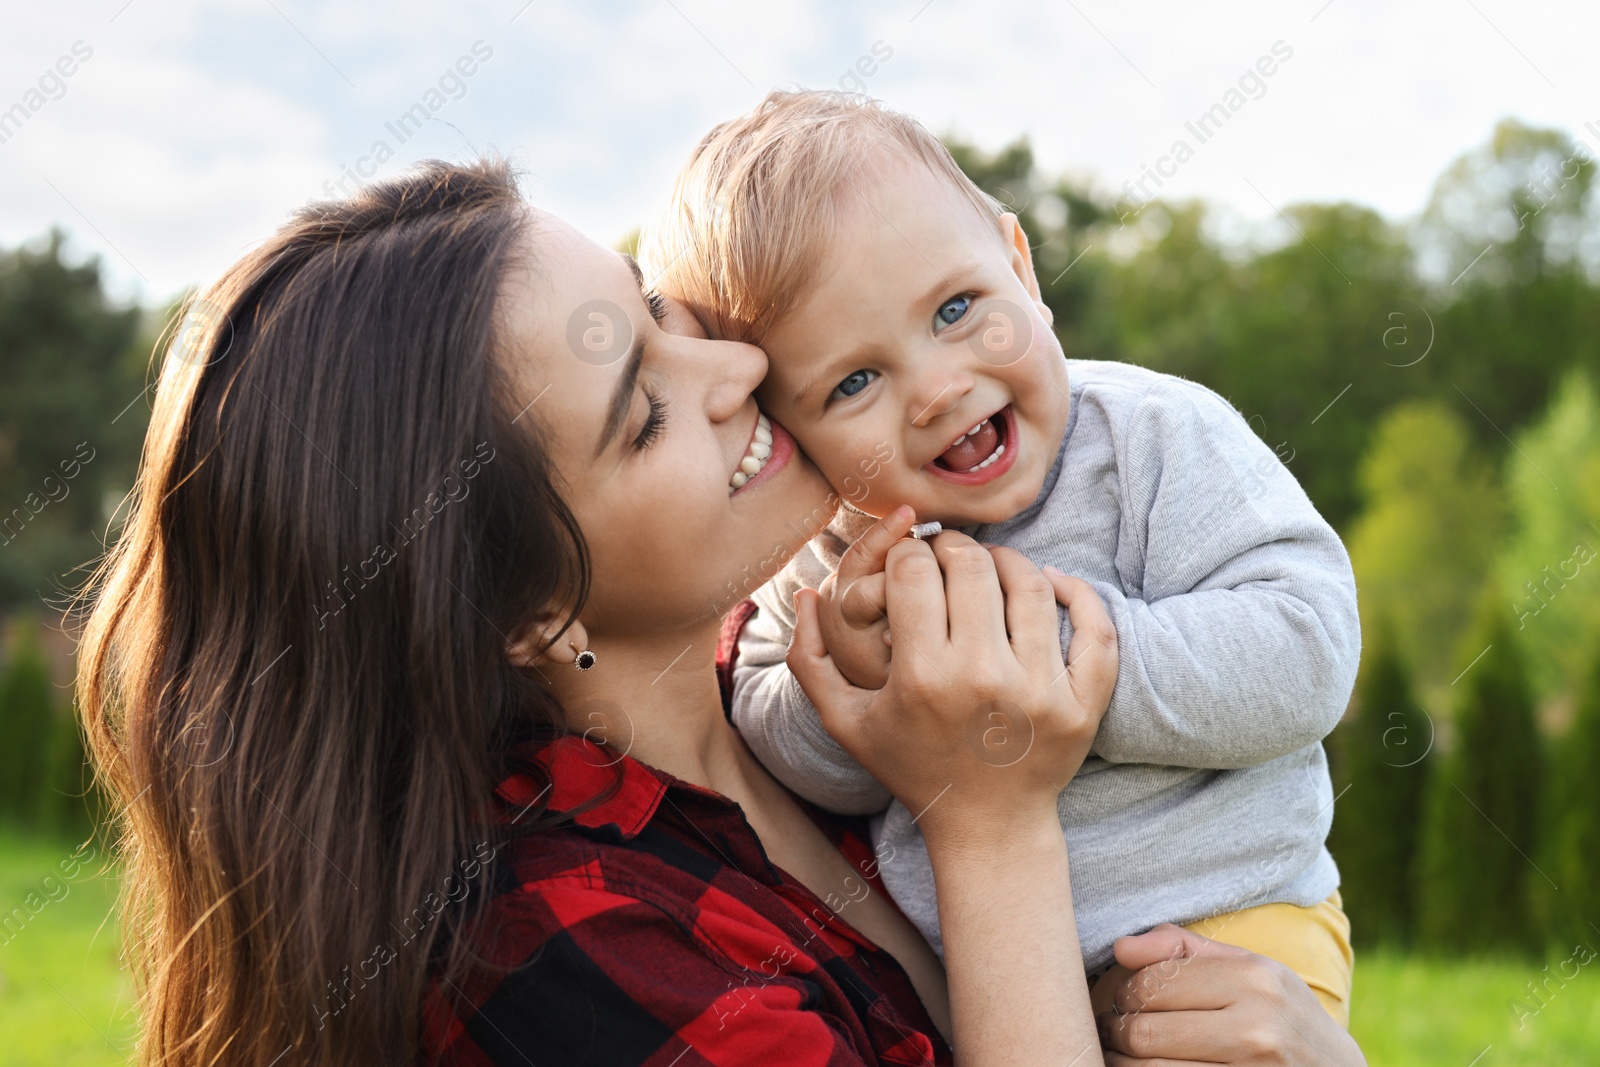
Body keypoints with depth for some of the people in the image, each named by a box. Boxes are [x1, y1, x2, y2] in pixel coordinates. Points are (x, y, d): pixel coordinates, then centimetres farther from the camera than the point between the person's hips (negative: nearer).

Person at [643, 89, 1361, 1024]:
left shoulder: (1160, 441, -13)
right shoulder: (833, 545, -2)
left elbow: (1304, 662, -22)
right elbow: (786, 751, 3)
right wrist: (842, 684, -19)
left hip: (1215, 927, -4)